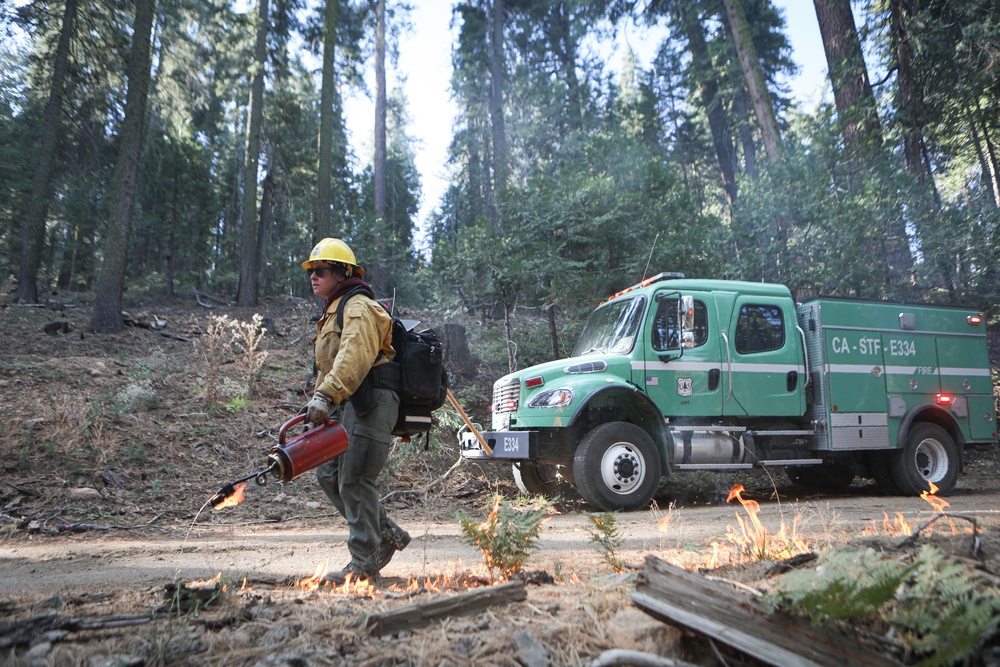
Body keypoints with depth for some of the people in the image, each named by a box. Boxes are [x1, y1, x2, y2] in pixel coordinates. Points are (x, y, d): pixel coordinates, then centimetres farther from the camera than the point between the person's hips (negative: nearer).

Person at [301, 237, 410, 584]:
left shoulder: (358, 307, -9)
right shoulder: (333, 312, 26)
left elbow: (353, 357, -26)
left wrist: (325, 396, -37)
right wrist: (319, 403, 24)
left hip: (370, 402, -11)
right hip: (351, 405, 11)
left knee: (354, 480, -9)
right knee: (328, 475, 9)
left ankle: (364, 562, 3)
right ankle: (387, 533, 18)